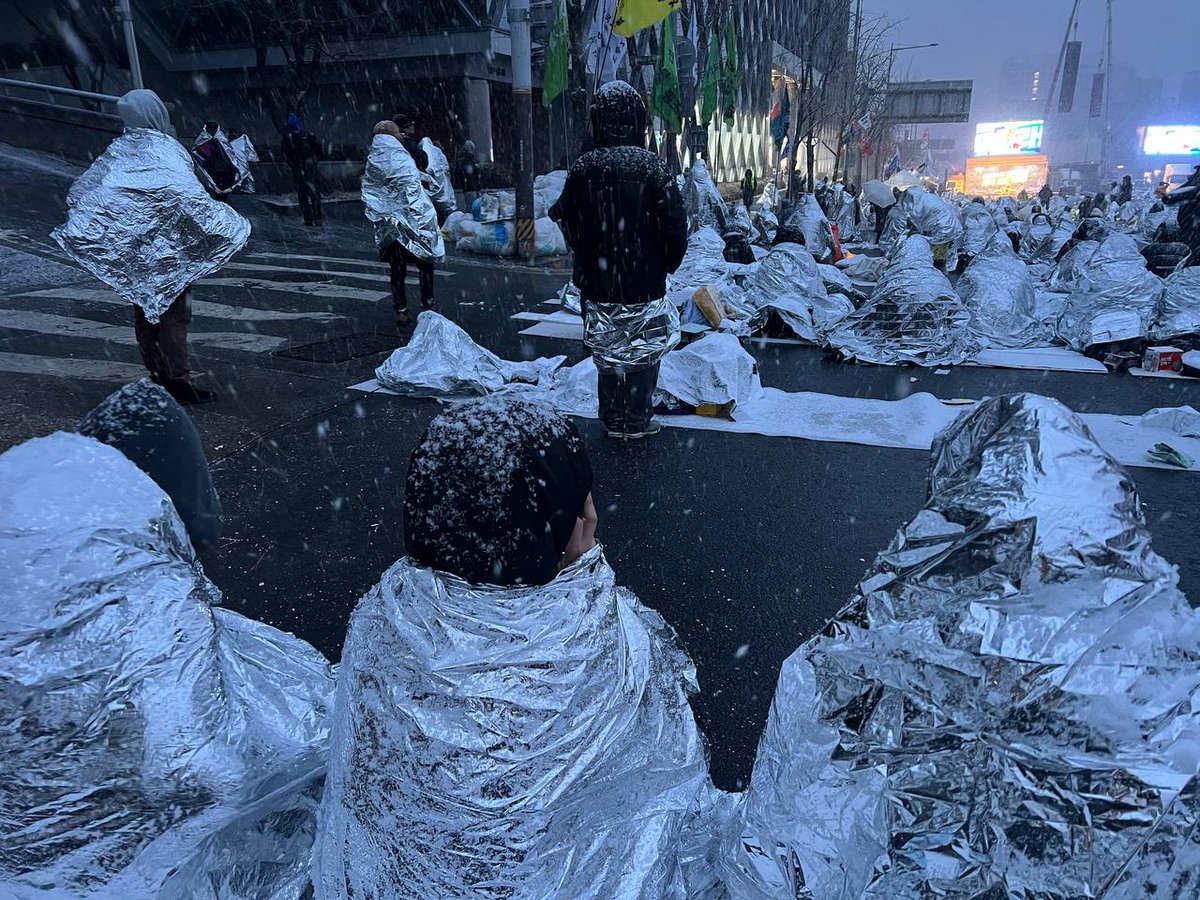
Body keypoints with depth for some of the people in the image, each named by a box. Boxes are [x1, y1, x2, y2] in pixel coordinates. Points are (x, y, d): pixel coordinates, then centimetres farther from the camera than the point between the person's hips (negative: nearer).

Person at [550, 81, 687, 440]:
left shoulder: (582, 168, -4)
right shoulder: (652, 166, -13)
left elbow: (570, 226, 2)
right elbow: (675, 226, -11)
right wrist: (667, 265, 7)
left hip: (598, 284, 3)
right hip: (645, 283, -3)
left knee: (608, 349, 16)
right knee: (643, 352, 12)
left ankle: (614, 420, 25)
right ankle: (638, 420, 19)